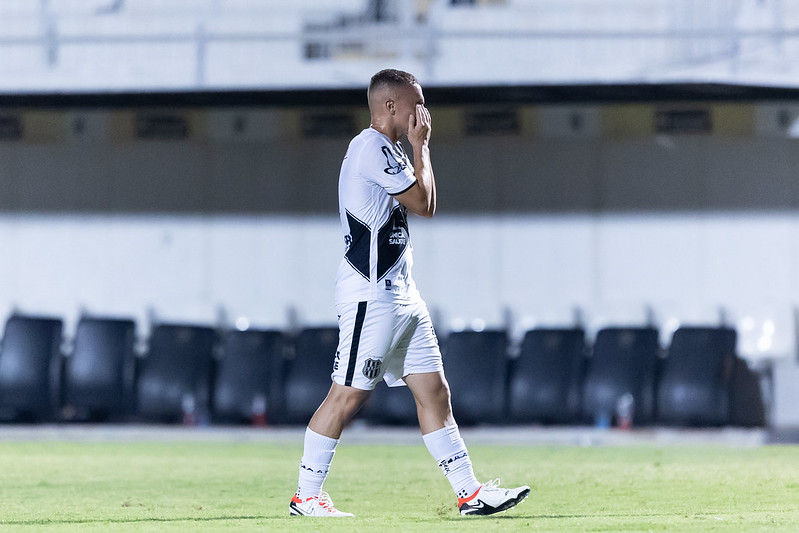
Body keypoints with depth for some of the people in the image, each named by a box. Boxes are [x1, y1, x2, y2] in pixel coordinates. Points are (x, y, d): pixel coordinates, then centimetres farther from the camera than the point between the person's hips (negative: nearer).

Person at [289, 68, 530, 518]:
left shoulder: (387, 151, 19)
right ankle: (306, 496, 0)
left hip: (399, 291, 10)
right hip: (371, 292, -10)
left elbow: (425, 205, 27)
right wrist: (421, 146, -4)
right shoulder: (373, 148, -14)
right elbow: (424, 203, -11)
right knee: (348, 396, -7)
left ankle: (470, 492, 5)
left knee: (434, 390, 6)